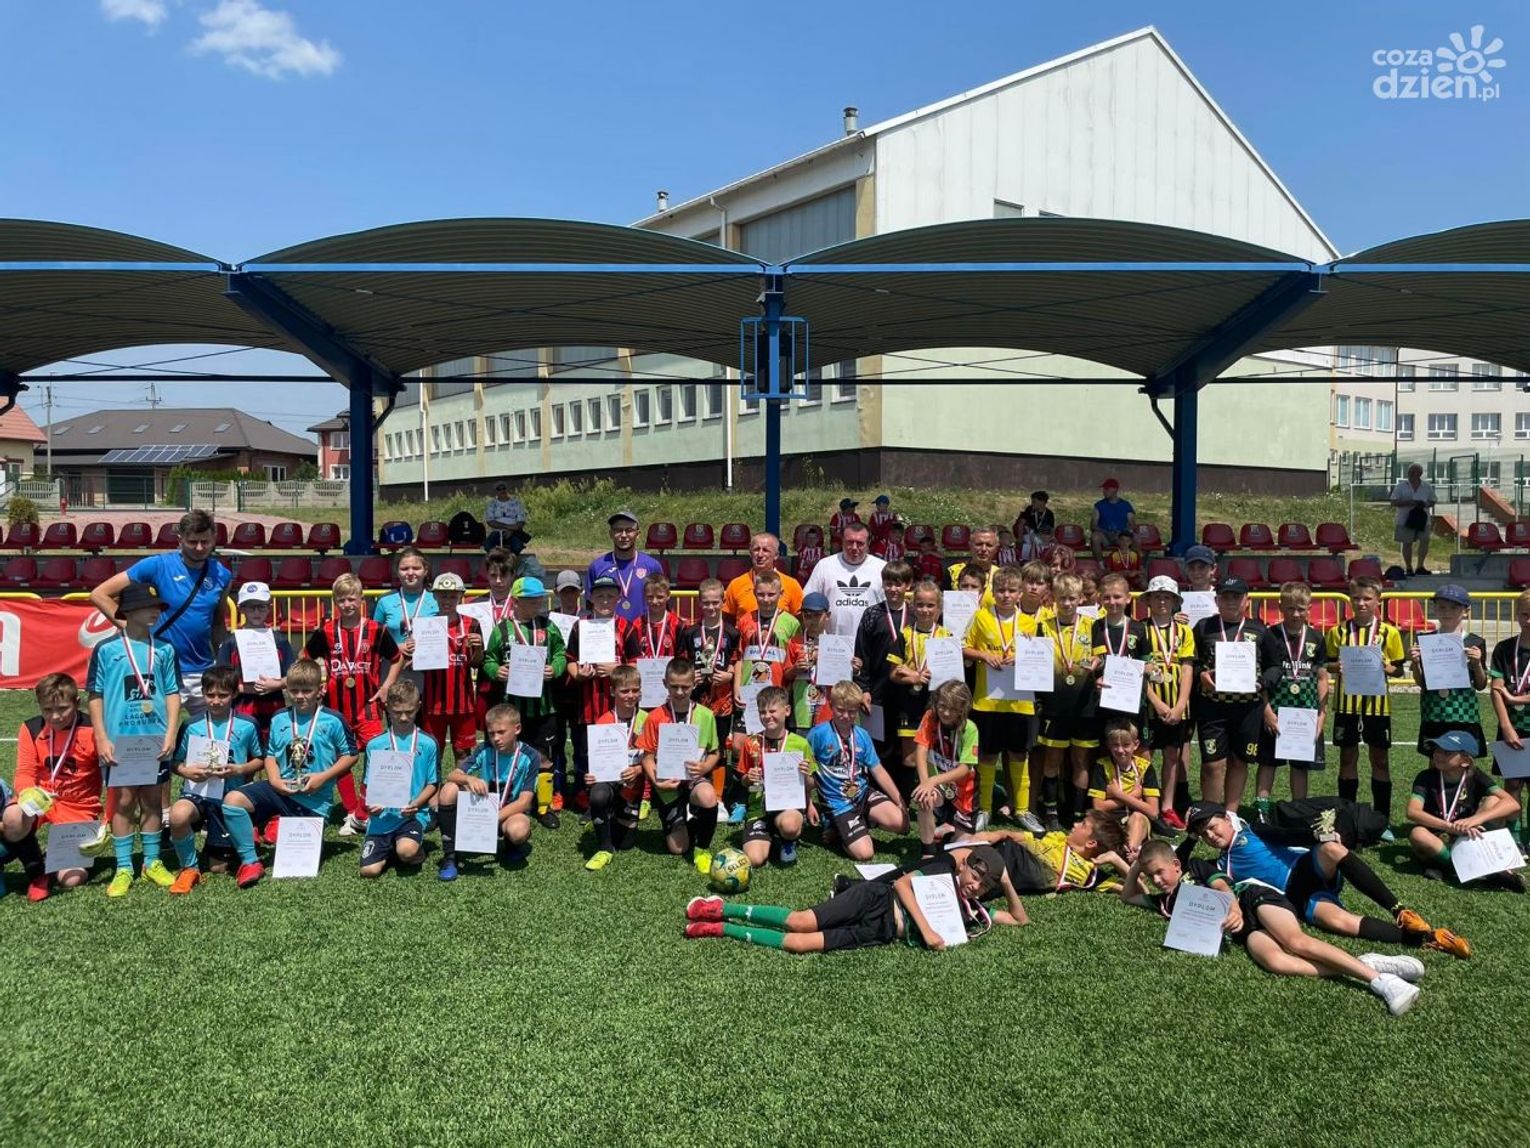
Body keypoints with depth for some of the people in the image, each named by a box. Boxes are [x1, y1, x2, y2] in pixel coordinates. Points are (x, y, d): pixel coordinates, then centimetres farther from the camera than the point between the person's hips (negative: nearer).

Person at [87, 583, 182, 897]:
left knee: (153, 799, 10)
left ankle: (152, 861, 21)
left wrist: (171, 734, -2)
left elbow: (173, 693, 6)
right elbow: (95, 696, -1)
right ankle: (123, 868, 11)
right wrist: (102, 739, -6)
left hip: (156, 740, 2)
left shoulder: (164, 650, 5)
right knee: (124, 801, 2)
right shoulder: (106, 649, -2)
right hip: (120, 740, -2)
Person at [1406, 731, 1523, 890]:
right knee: (1417, 834, -35)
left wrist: (1476, 819, -37)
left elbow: (1513, 804, -21)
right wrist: (1452, 827, -39)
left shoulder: (1475, 777, -5)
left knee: (1493, 801, -17)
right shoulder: (1426, 778, -9)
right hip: (1438, 841, -1)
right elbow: (1412, 812, -25)